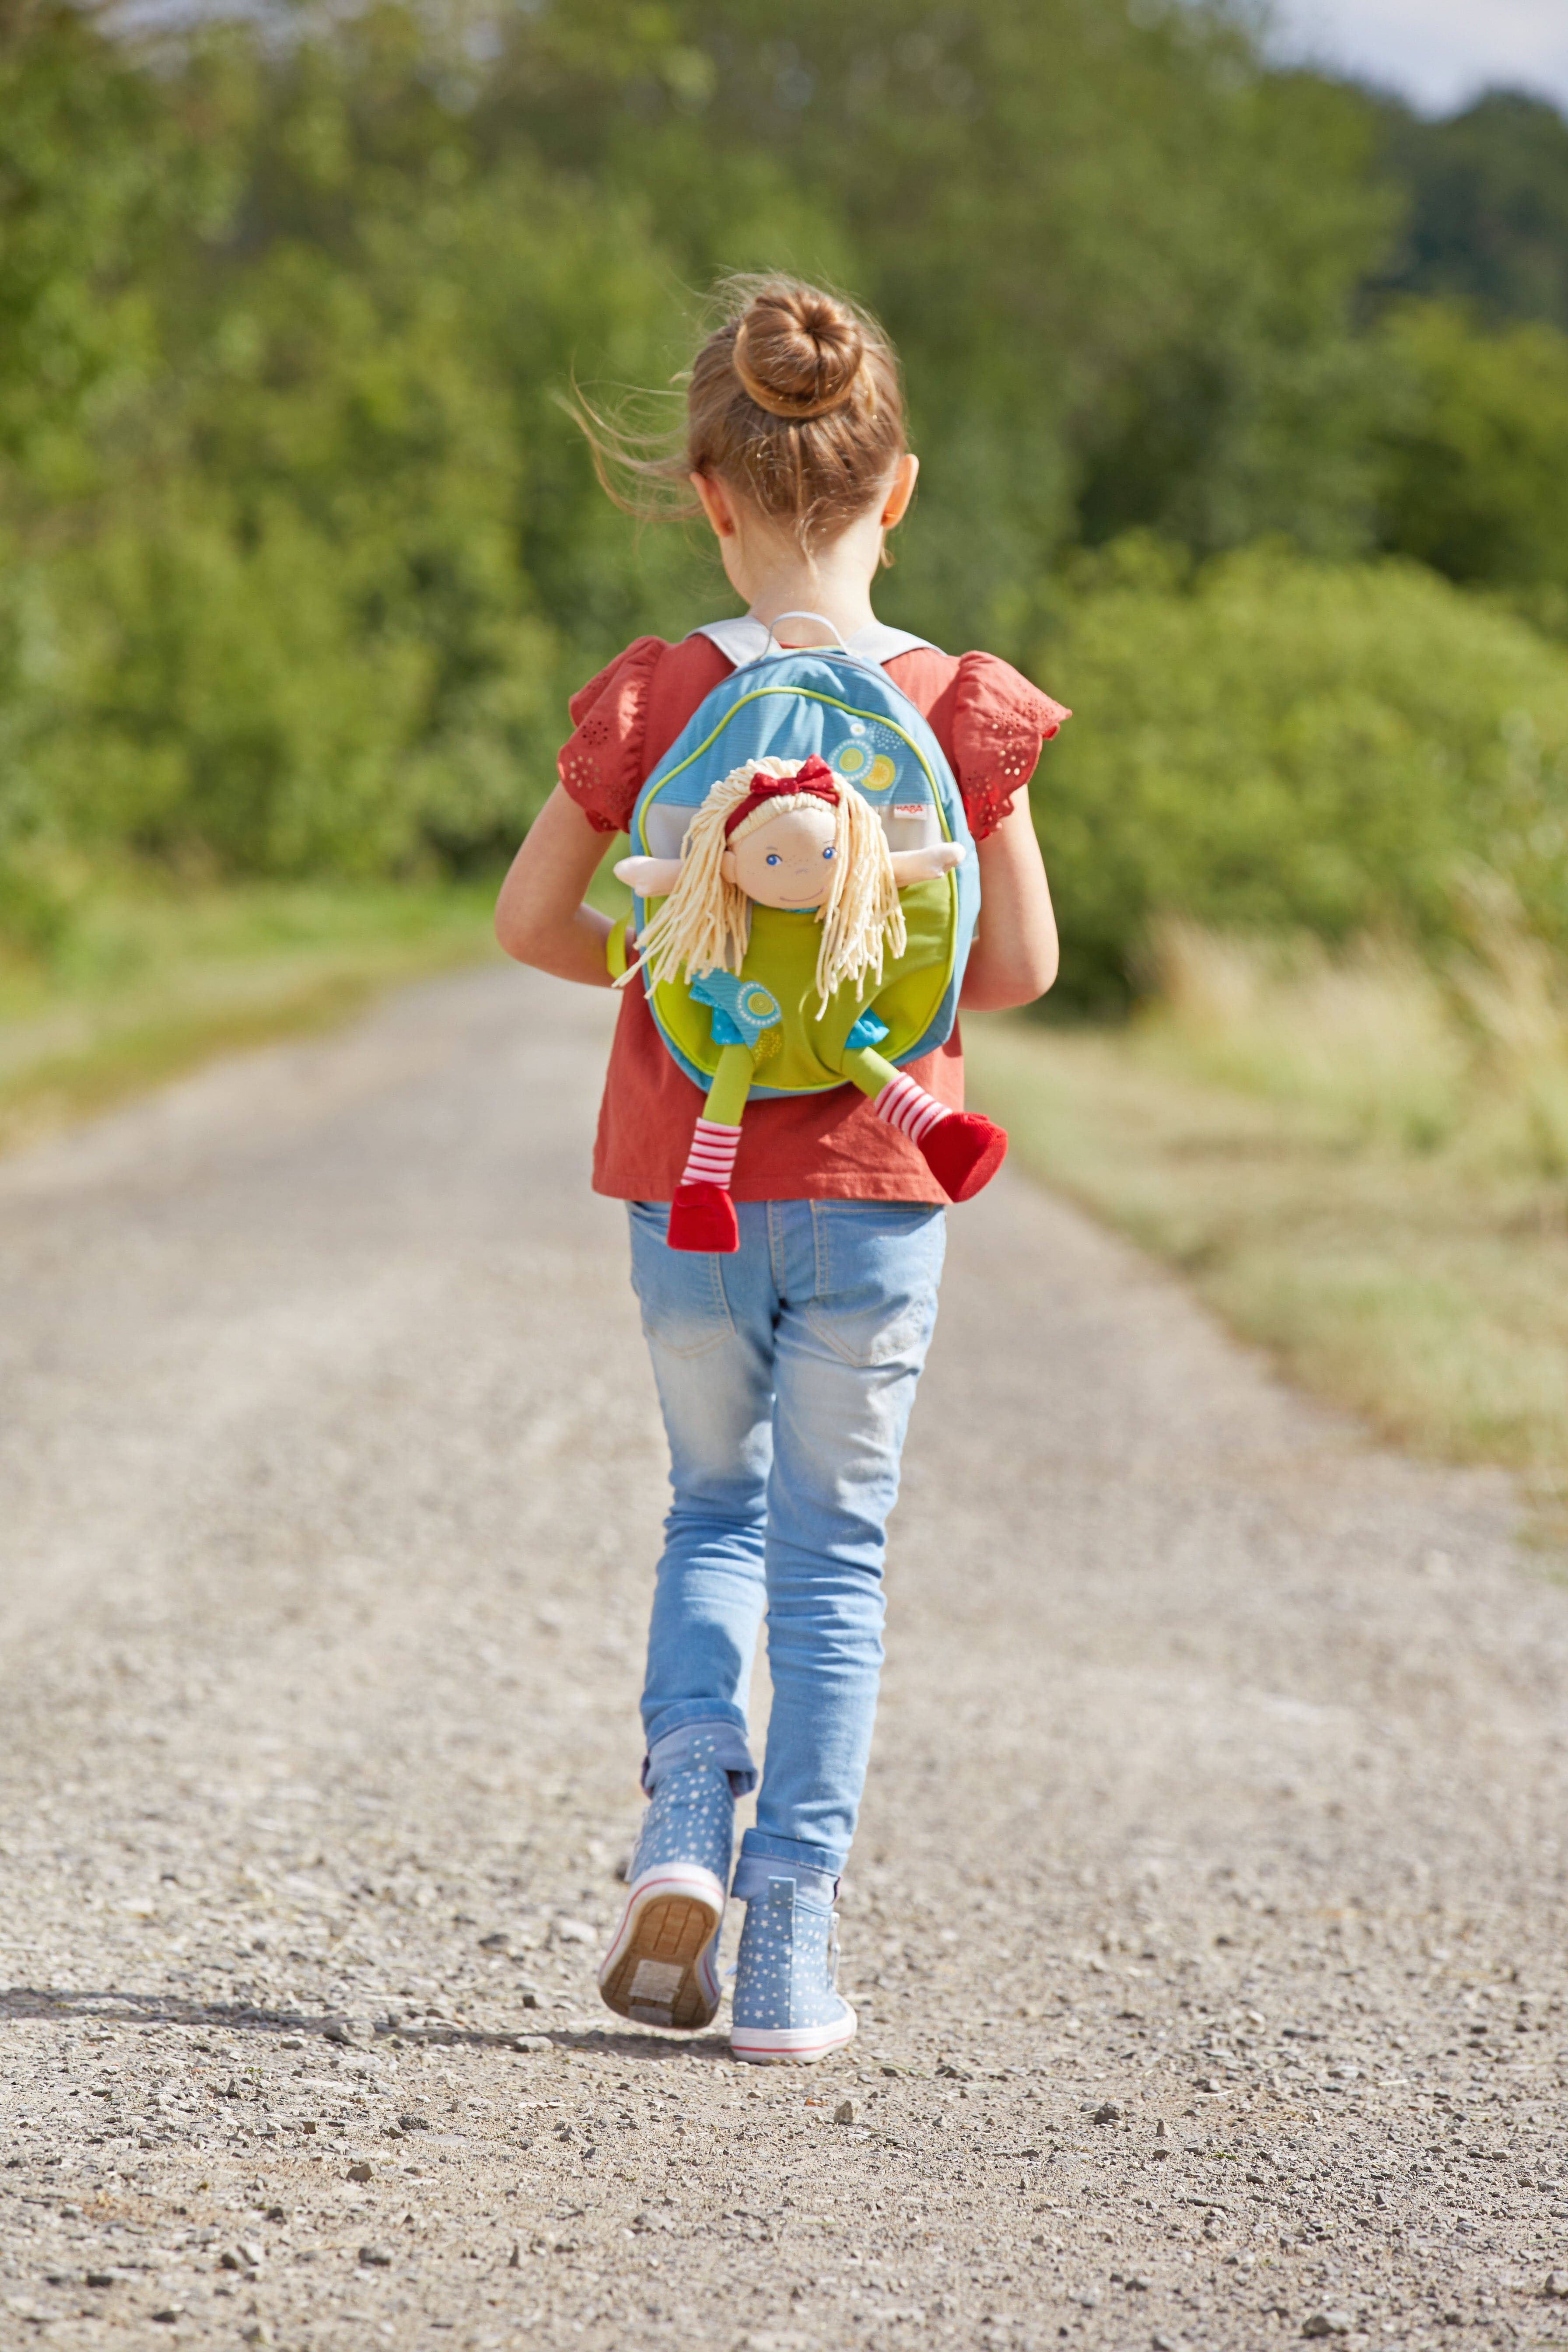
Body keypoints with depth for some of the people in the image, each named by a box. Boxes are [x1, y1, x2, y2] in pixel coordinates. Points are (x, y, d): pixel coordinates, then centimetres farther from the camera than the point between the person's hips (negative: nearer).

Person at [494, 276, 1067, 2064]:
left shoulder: (649, 700, -7)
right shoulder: (963, 711, -8)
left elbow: (533, 922, 0)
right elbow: (1021, 964, -3)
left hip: (689, 1183, 1)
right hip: (874, 1182, -1)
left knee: (714, 1505, 21)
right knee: (835, 1546, 9)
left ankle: (687, 1813, -2)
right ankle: (791, 1946, 8)